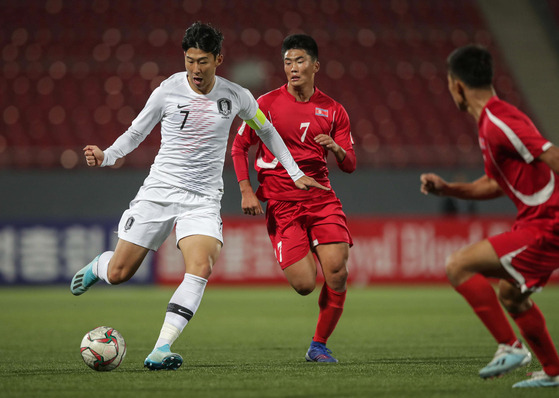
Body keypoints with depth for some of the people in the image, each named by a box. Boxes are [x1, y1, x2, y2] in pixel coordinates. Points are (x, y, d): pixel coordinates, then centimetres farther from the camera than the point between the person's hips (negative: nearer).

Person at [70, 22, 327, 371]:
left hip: (203, 200, 0)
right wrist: (105, 157, -13)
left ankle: (160, 351, -27)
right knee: (119, 274, 0)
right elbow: (135, 133, 5)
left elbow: (266, 131, 17)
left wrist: (296, 174, 17)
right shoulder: (168, 91, -5)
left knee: (201, 269, -25)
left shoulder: (236, 97, -1)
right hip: (158, 191, 0)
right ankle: (97, 266, 40)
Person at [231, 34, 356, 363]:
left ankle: (319, 345, 4)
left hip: (322, 198, 2)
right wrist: (246, 191, -3)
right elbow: (239, 147, 7)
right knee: (304, 284, -13)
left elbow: (350, 165, 9)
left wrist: (336, 149, -14)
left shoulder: (333, 110, 7)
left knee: (337, 273, -15)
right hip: (281, 205, -2)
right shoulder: (267, 104, 1)